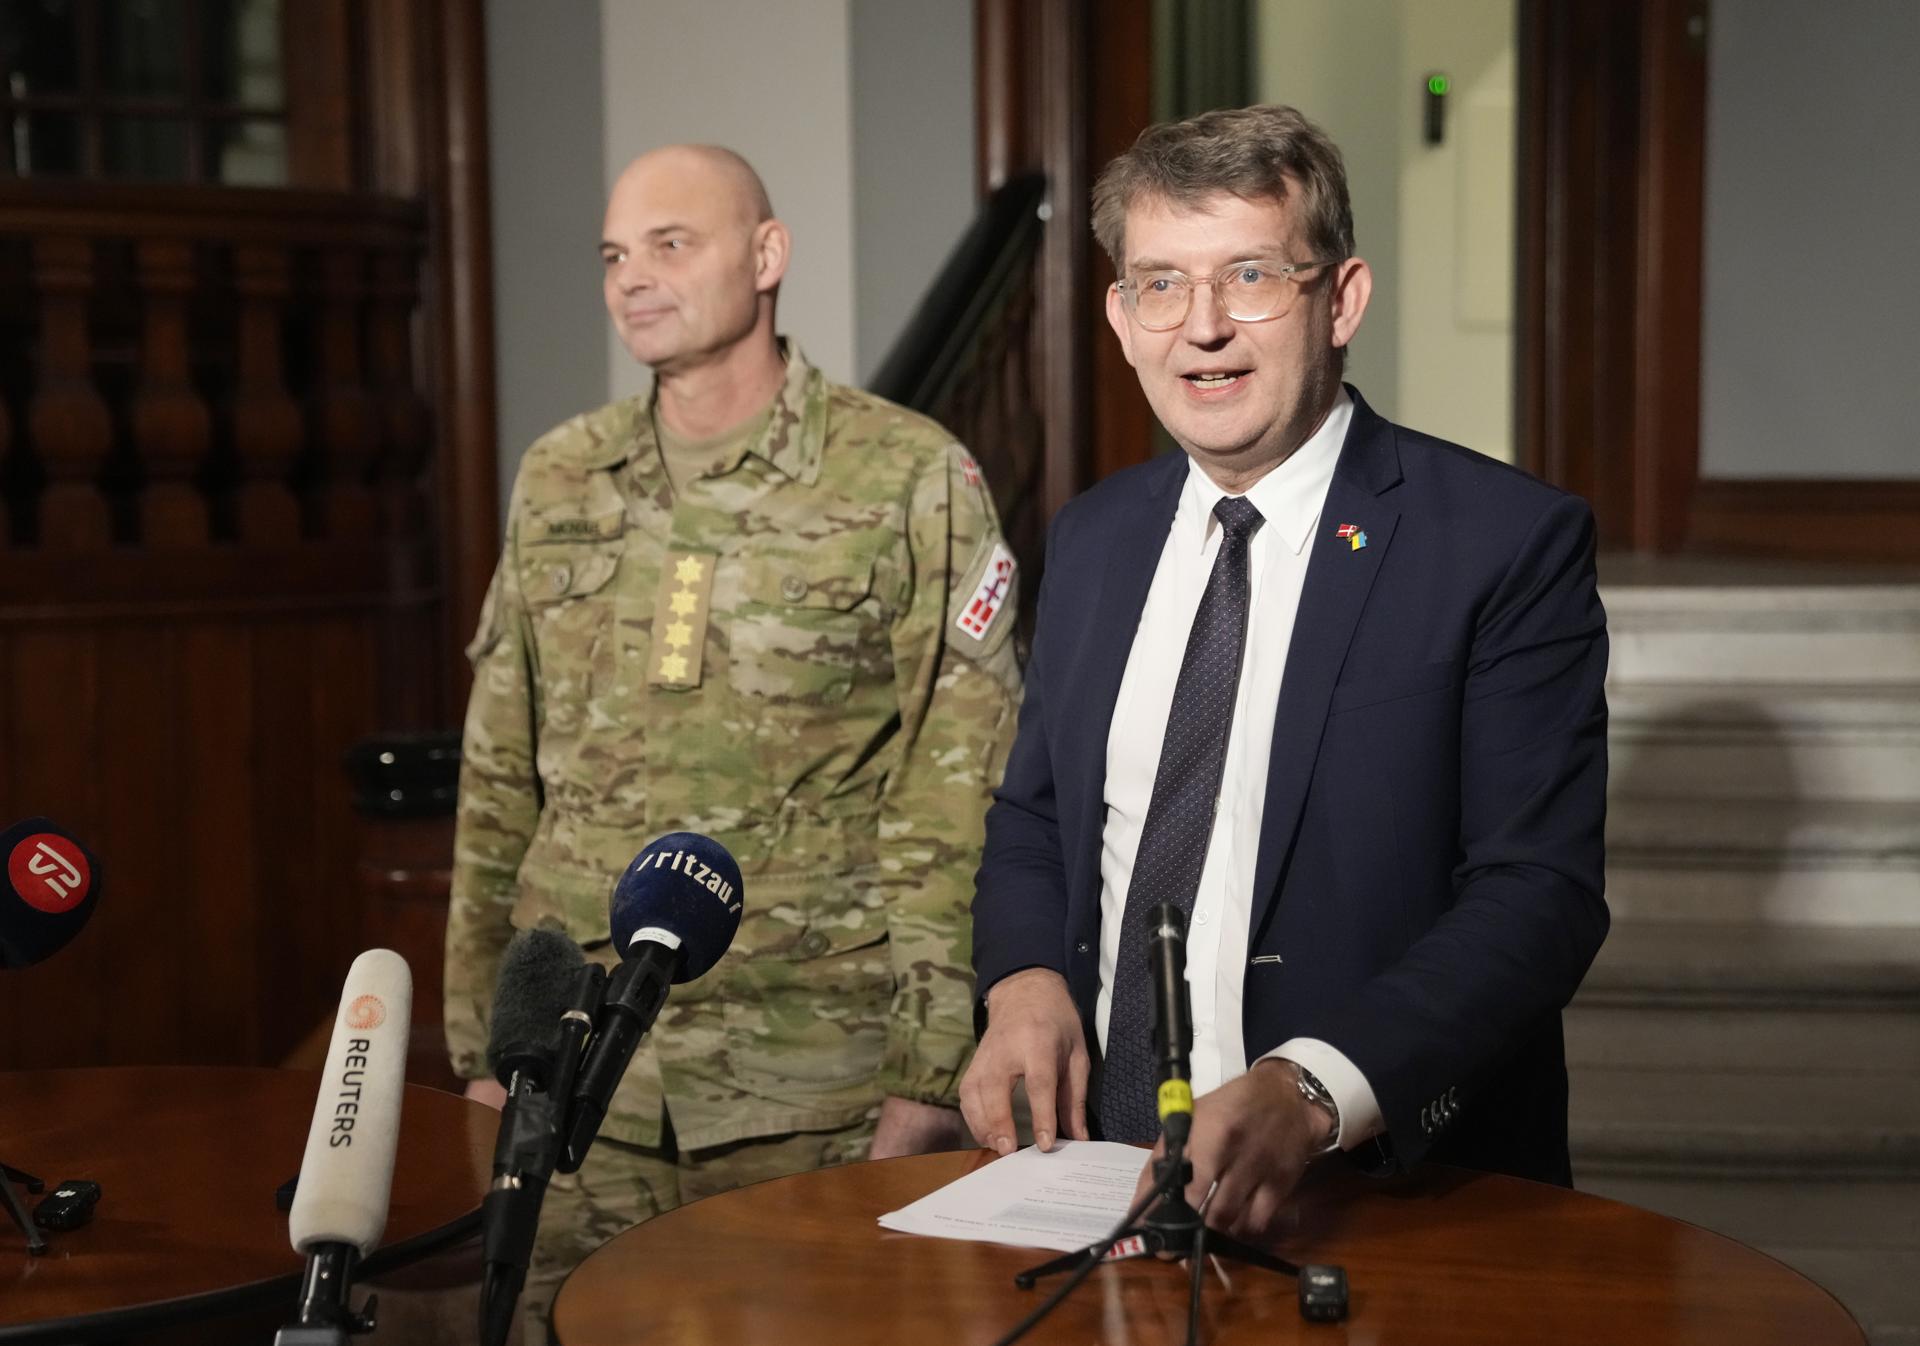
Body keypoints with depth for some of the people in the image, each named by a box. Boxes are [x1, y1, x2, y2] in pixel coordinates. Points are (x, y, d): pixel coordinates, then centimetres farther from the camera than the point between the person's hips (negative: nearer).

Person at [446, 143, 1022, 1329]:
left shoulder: (913, 479, -5)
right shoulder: (557, 482, 8)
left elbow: (957, 802, -7)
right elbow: (500, 778, 11)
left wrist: (930, 1071, -11)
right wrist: (481, 1036, 8)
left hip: (814, 1075, -3)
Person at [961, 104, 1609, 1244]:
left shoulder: (1511, 541, -6)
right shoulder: (1094, 539, 12)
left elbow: (1537, 893, -12)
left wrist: (1311, 1093, -26)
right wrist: (1026, 979, -1)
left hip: (1392, 1189, -3)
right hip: (1098, 1167, 4)